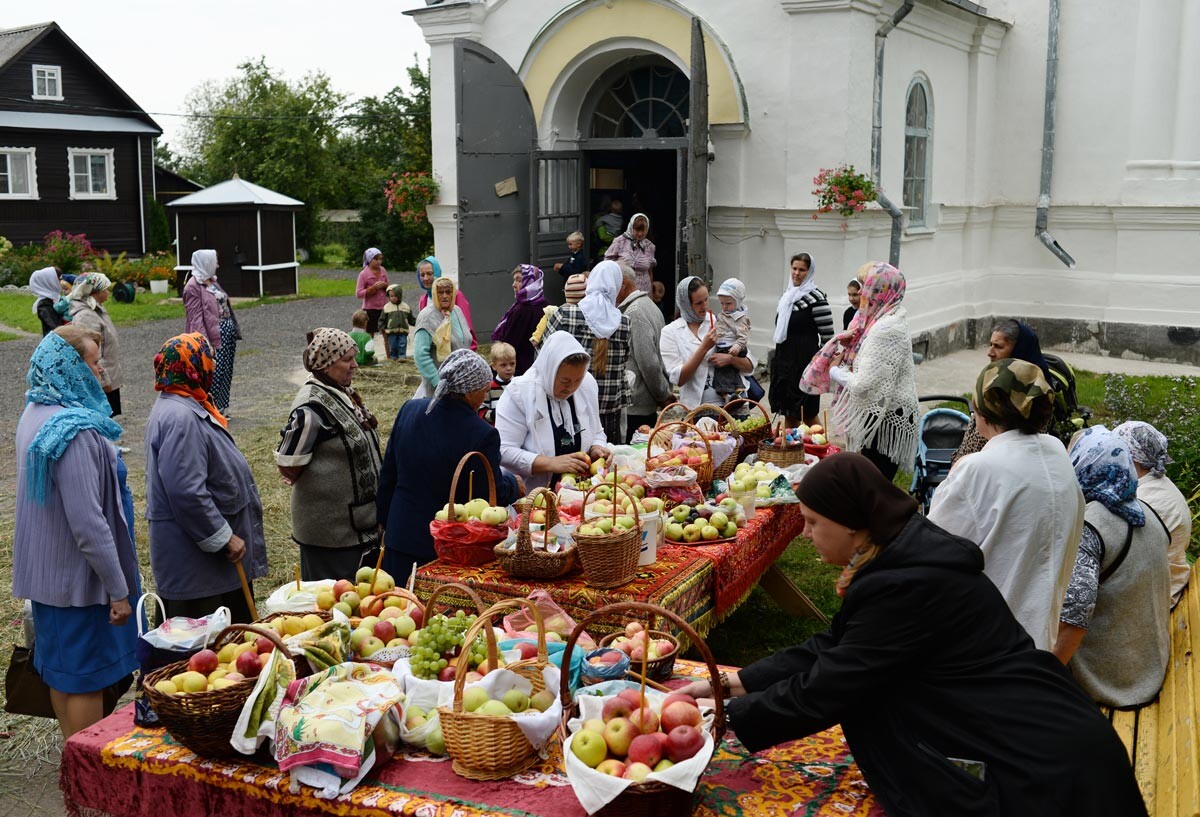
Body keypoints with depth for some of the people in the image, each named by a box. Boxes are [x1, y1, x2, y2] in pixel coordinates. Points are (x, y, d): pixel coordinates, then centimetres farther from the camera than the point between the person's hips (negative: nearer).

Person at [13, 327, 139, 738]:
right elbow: (88, 522, -26)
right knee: (87, 679, 2)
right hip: (78, 576, -10)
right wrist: (118, 588, -19)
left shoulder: (35, 415, 6)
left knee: (61, 671, 19)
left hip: (45, 572, 10)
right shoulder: (74, 430, -25)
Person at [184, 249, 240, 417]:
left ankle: (222, 409, 20)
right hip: (214, 335, -9)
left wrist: (234, 333, 17)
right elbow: (195, 318, -16)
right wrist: (206, 343, -21)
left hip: (228, 333, 9)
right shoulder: (193, 287, -12)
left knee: (226, 372, 11)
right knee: (215, 373, -6)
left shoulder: (212, 281, 15)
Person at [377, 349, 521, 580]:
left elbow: (388, 474, 7)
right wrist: (513, 485, 11)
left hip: (400, 538, 5)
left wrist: (385, 521, 20)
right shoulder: (482, 435, -22)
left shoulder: (409, 410, -3)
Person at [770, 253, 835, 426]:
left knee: (808, 414, -2)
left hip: (805, 362, -7)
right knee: (788, 413, 12)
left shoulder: (816, 298, -11)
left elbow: (827, 335, -12)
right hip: (784, 360, 7)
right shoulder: (787, 295, 12)